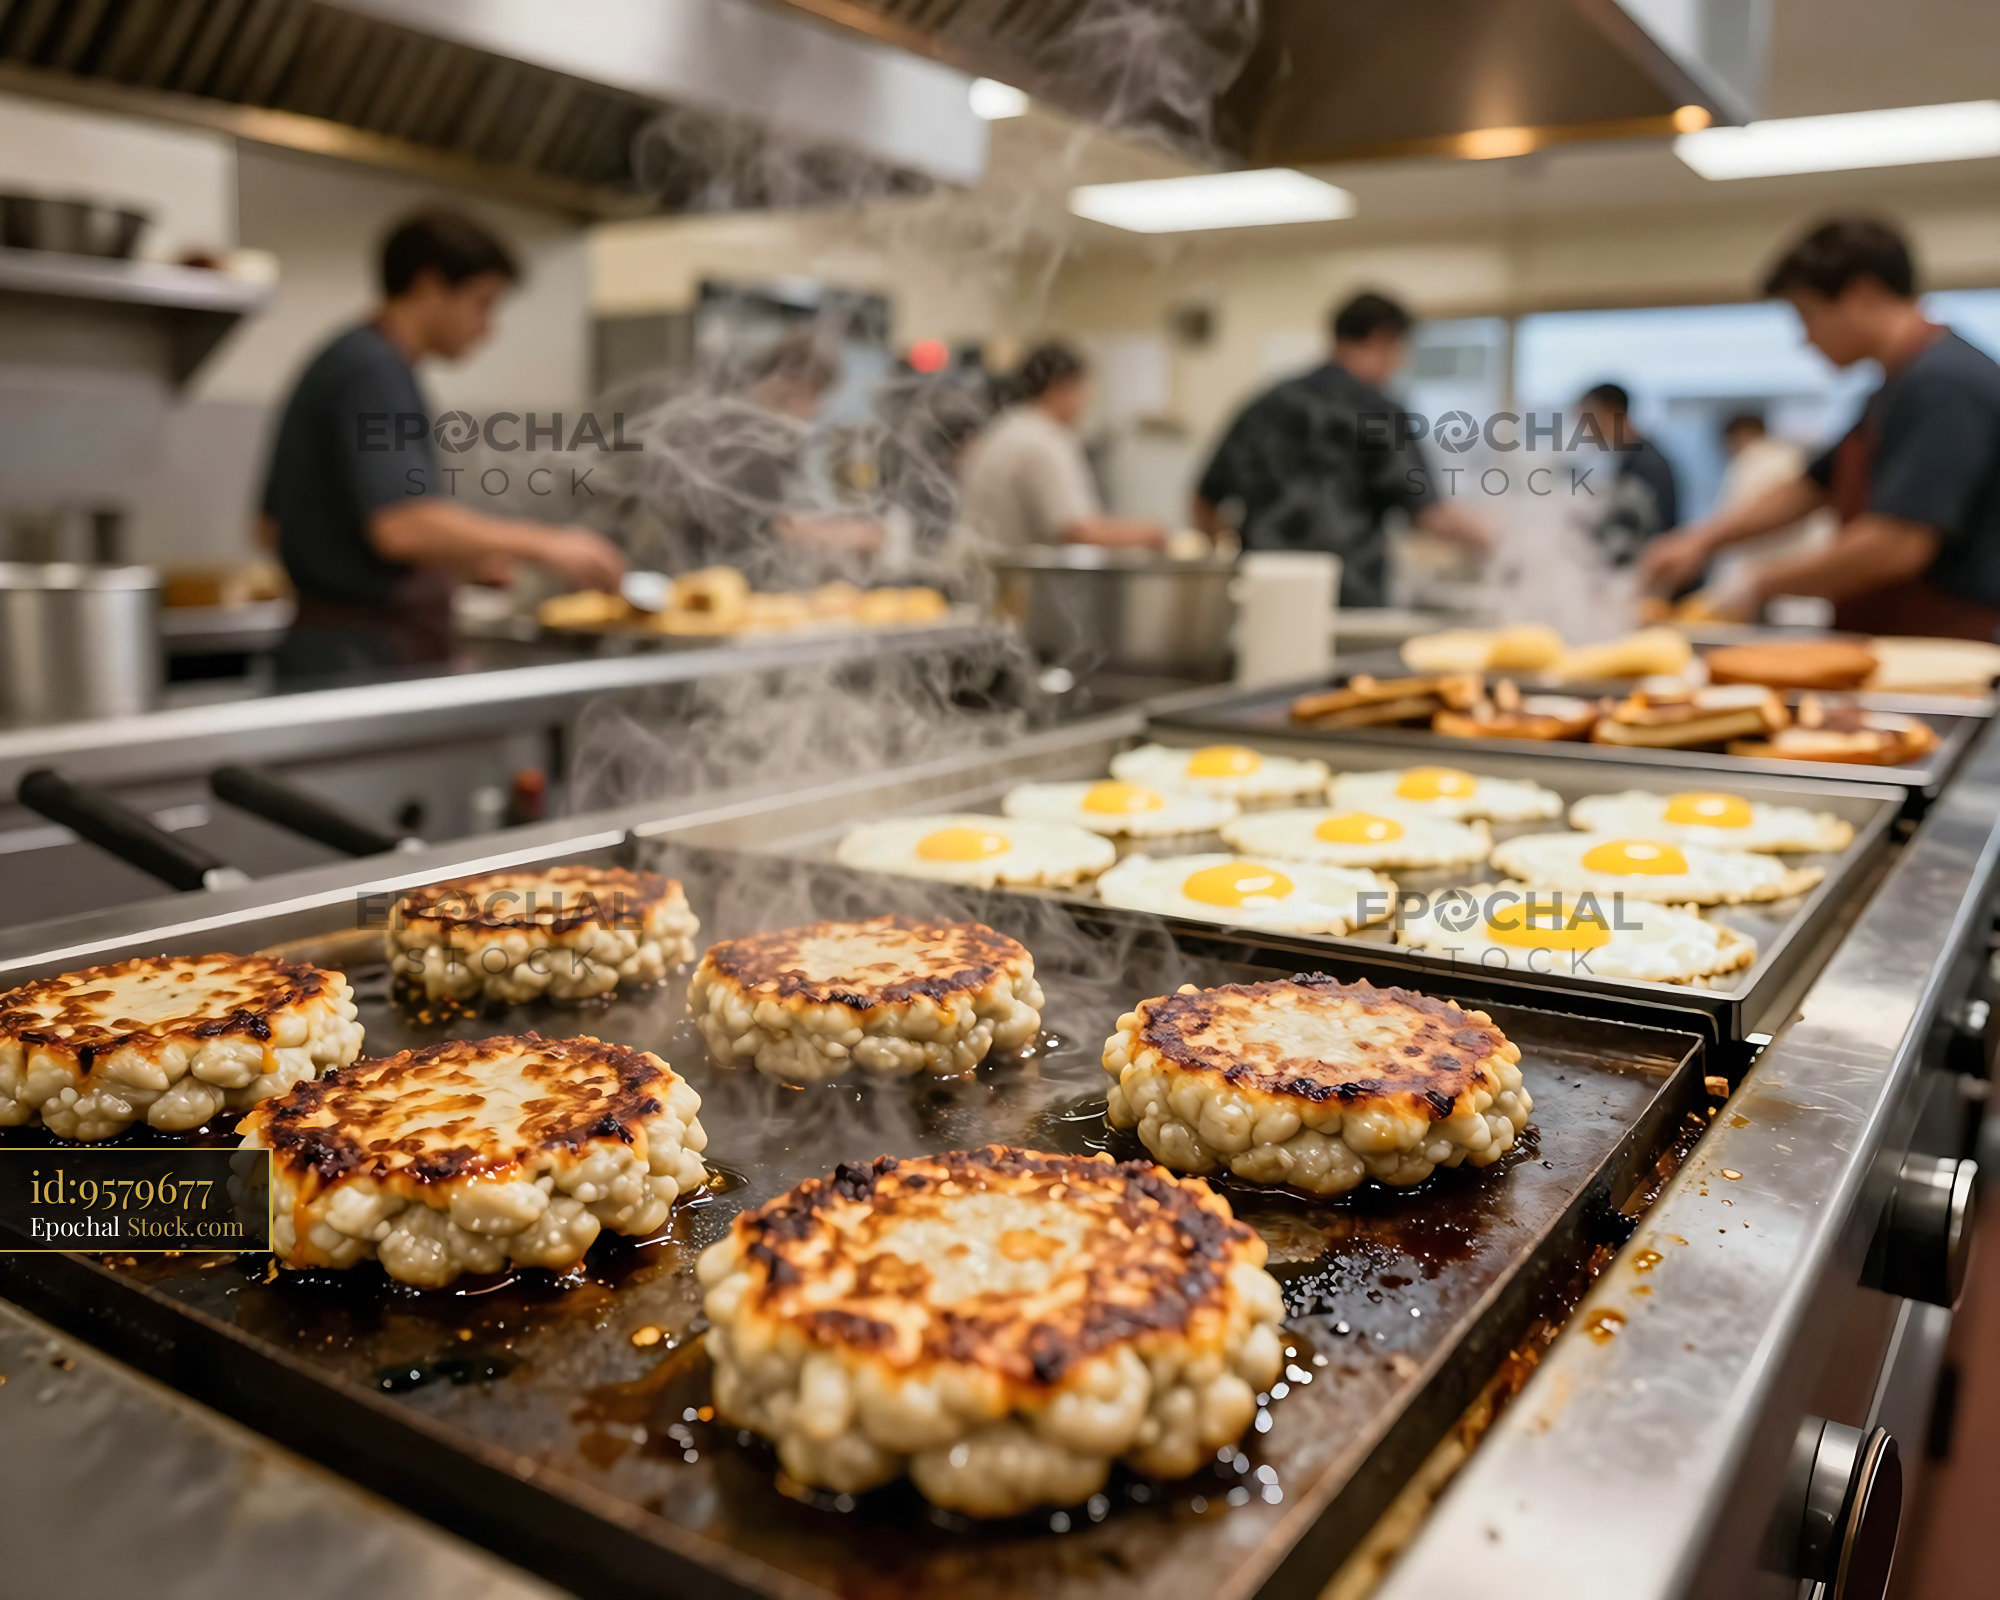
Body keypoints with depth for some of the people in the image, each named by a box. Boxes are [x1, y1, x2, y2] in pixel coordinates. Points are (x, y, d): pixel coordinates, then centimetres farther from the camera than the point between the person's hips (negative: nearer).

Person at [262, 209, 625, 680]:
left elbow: (274, 527, 22)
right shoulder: (373, 372, -13)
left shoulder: (344, 364, 16)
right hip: (368, 657, -10)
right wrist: (542, 544, -20)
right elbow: (401, 527, -27)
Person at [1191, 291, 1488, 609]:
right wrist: (1484, 535, 10)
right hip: (1350, 600, -5)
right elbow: (1432, 514, -8)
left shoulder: (1264, 407, 12)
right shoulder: (1374, 411, -5)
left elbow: (1206, 503, 19)